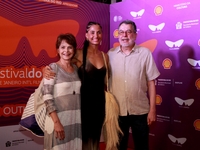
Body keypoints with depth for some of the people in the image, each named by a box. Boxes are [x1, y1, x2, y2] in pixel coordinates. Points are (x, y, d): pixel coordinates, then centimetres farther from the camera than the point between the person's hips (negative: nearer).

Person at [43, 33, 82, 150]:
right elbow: (47, 97, -15)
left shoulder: (76, 68, 9)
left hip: (76, 119, 5)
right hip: (59, 119, -5)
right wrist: (56, 122, -19)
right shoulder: (53, 68, -8)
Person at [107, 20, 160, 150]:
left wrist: (152, 109, -5)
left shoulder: (145, 53, -6)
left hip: (140, 111, -1)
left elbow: (151, 82, -4)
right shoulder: (110, 54, 0)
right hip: (117, 111, 2)